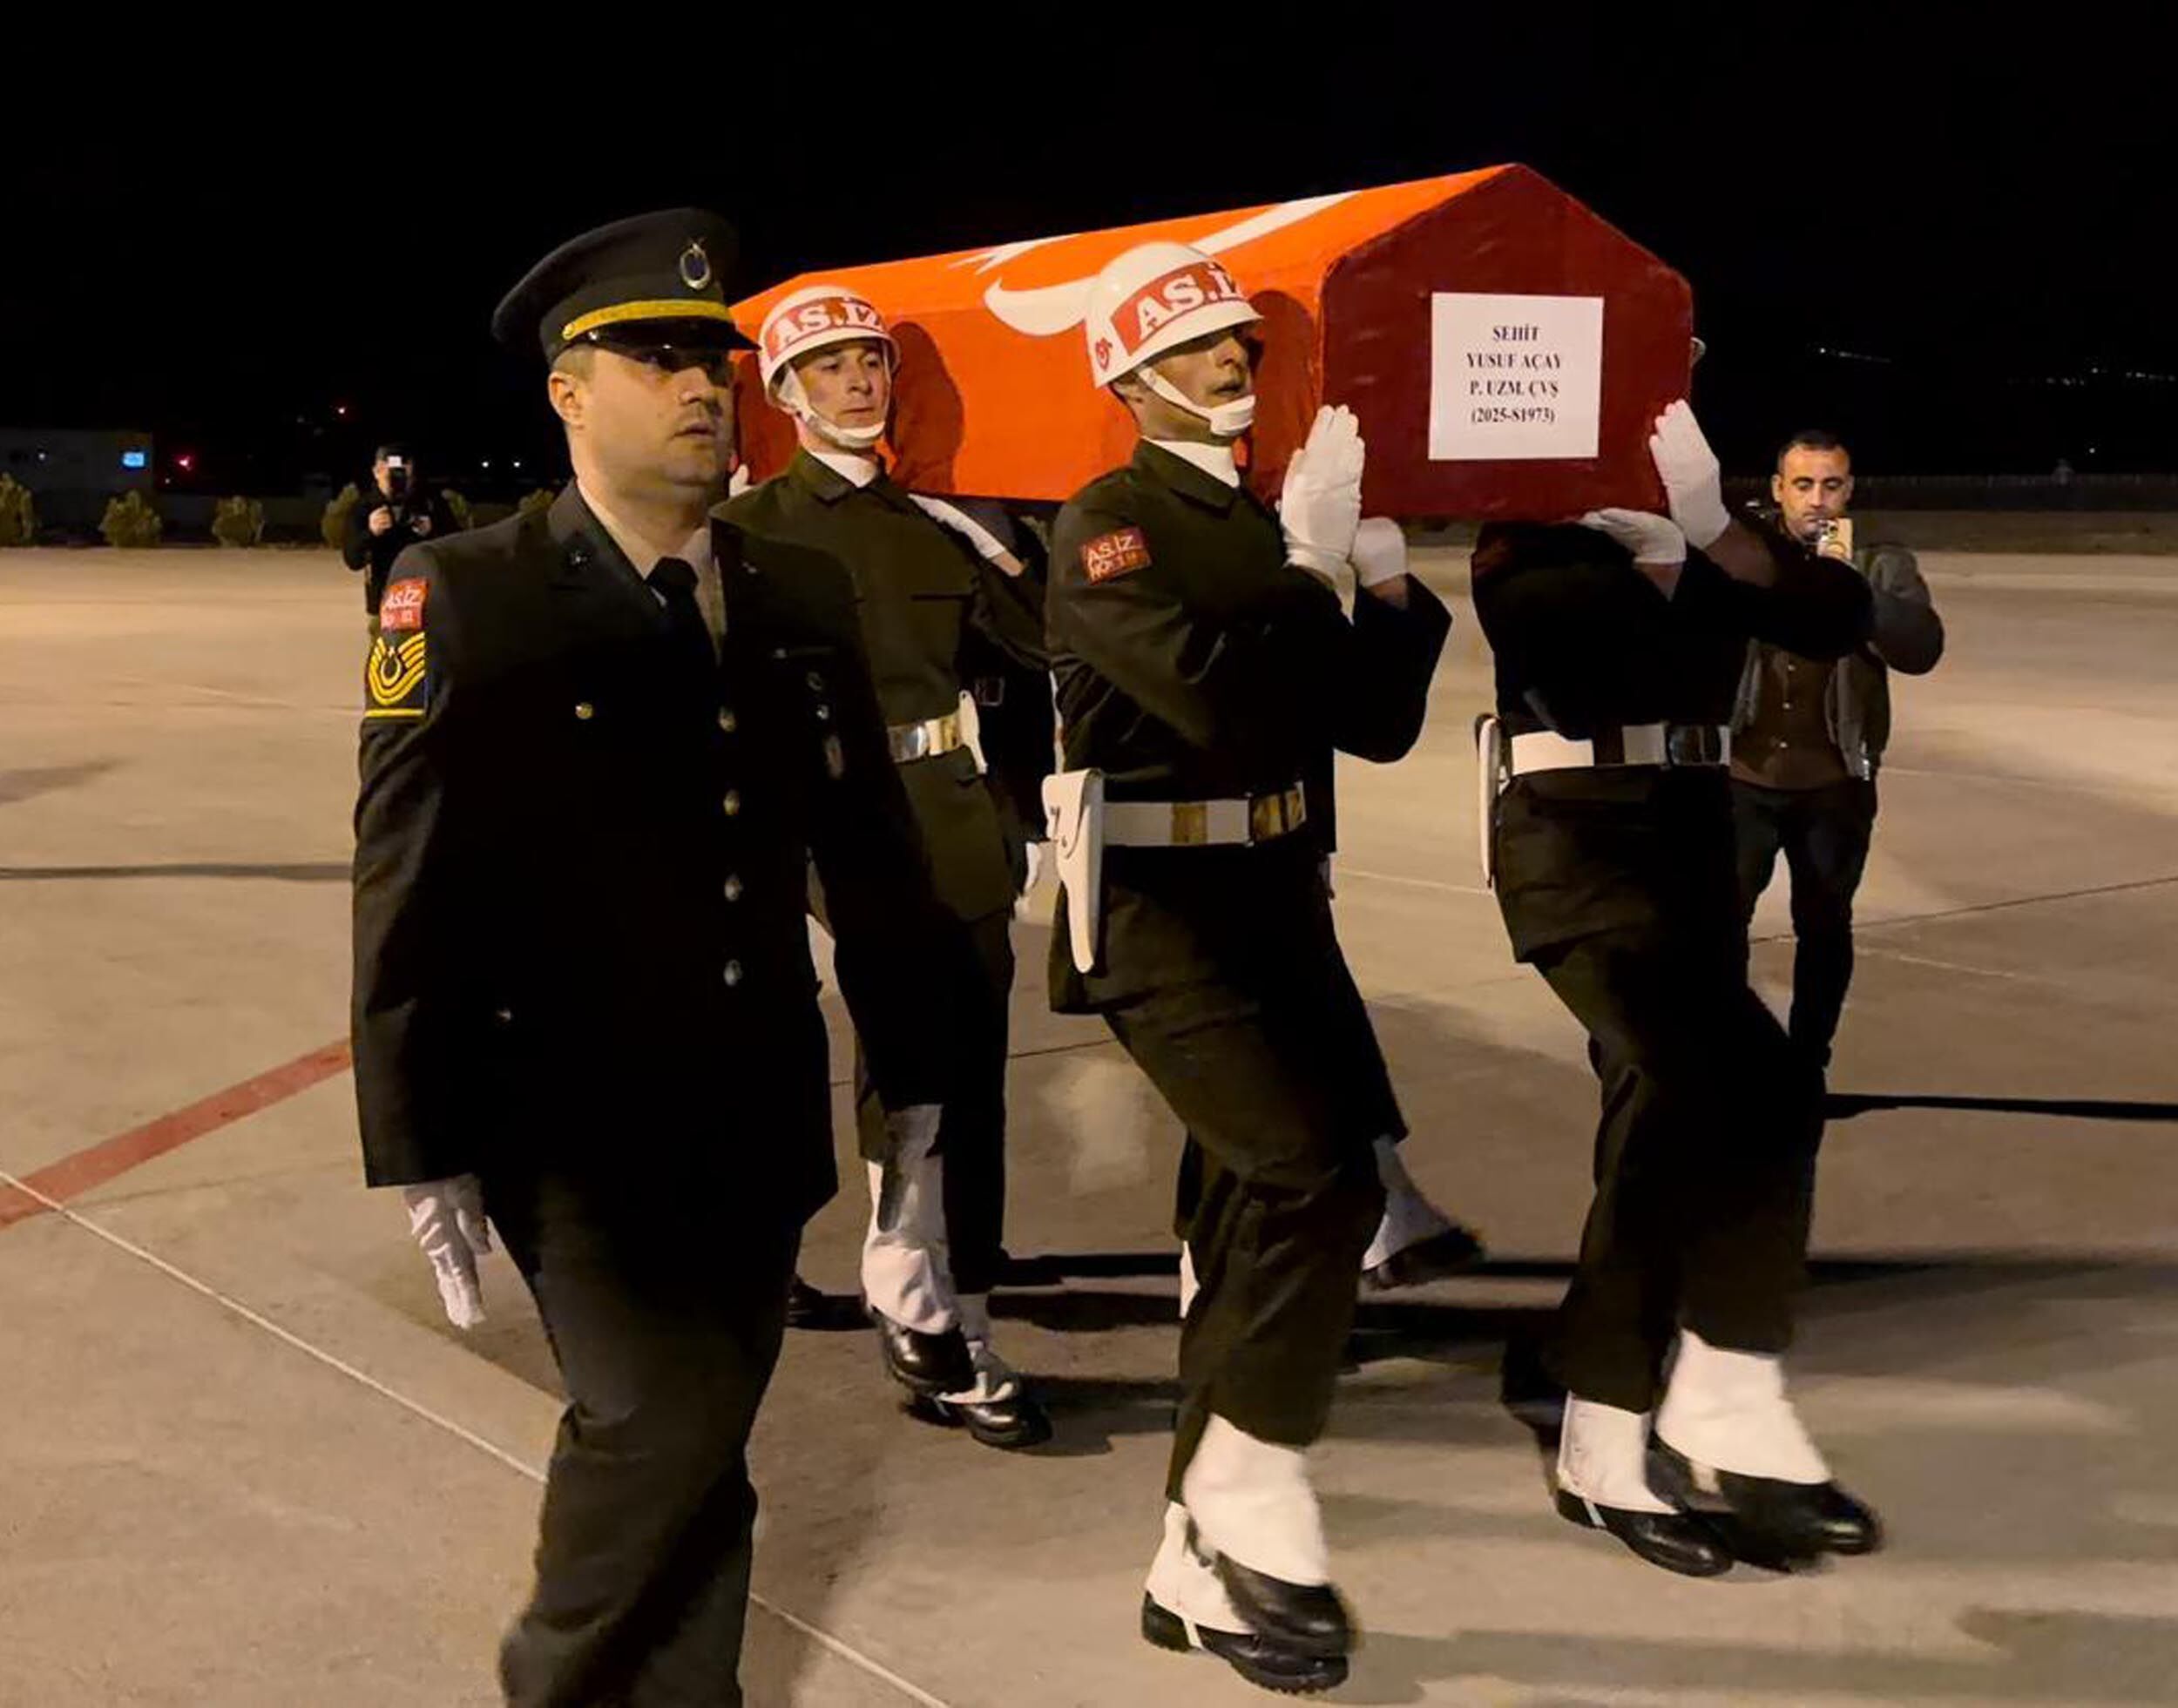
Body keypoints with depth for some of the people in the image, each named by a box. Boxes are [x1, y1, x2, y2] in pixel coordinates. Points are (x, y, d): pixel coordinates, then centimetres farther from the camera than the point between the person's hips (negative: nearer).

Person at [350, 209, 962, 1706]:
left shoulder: (804, 595, 7)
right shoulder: (464, 597, -7)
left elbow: (869, 843, 12)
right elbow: (413, 881, -10)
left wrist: (914, 1063, 14)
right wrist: (427, 1145, -12)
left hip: (761, 1118, 5)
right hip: (573, 1120, -4)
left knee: (696, 1453, 11)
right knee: (663, 1426, -13)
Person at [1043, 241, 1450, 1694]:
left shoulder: (1265, 525, 14)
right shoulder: (1110, 524, -9)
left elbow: (1376, 724, 11)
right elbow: (1220, 698, -25)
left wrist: (1388, 571, -1)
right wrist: (1309, 562, -15)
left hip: (1278, 900, 8)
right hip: (1161, 909, -8)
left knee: (1262, 1213, 13)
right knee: (1319, 1179, -20)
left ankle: (1204, 1557, 29)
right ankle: (1253, 1516, -3)